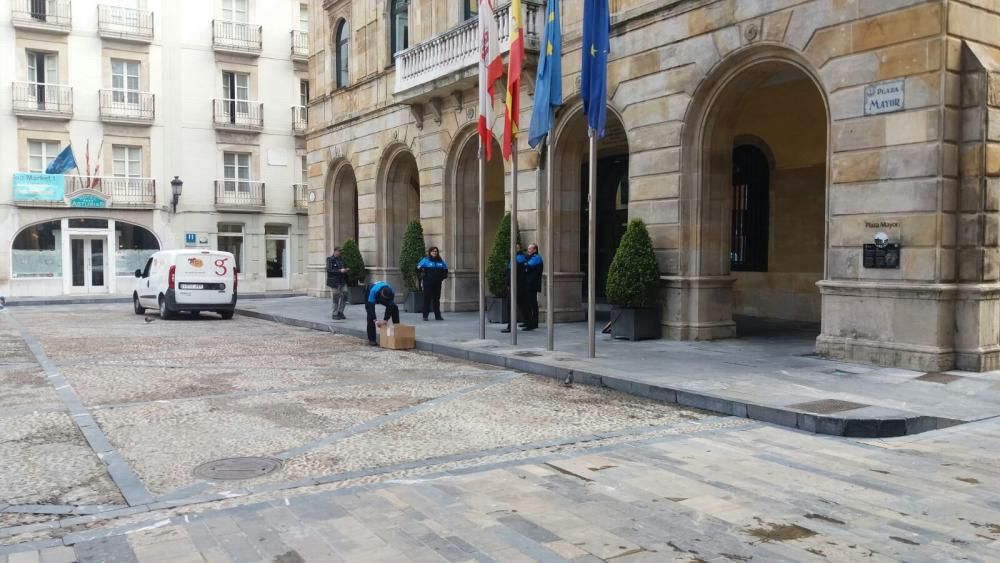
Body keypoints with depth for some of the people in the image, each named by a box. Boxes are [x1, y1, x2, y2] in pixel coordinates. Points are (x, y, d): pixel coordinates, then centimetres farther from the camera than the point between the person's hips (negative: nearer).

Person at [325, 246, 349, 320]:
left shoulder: (342, 259, 11)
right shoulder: (330, 259, -7)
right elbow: (329, 270, -16)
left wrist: (346, 269, 0)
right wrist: (340, 271, -21)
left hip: (343, 281, 6)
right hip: (334, 282, -6)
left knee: (344, 297, 1)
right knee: (336, 299, 1)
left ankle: (340, 312, 16)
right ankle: (335, 314, 13)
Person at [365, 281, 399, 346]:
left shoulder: (392, 292, -35)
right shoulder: (373, 291, -45)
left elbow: (390, 306, -31)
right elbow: (371, 305, -42)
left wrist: (385, 319, -40)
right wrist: (374, 320, -47)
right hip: (369, 296, -3)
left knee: (394, 308, -12)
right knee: (371, 316, -19)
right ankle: (371, 340, -16)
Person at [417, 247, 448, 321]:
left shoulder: (440, 261, 11)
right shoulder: (426, 260, -4)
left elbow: (445, 268, 22)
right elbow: (419, 267, -11)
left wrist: (444, 276, 11)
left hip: (437, 283, 4)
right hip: (428, 283, -4)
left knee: (437, 299, 9)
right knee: (427, 298, -1)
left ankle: (438, 316, 14)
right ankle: (425, 315, 4)